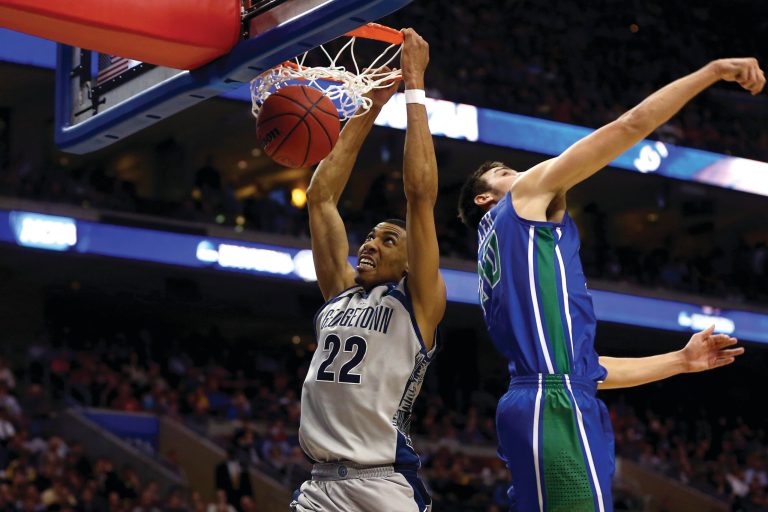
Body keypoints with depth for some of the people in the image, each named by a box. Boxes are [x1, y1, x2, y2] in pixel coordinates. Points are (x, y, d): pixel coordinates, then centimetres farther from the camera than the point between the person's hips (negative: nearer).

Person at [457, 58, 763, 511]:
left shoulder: (504, 256, 33)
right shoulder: (528, 194, 10)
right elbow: (633, 125, 6)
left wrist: (681, 361, 32)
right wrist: (713, 71, 13)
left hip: (536, 405, 10)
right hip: (556, 406, -10)